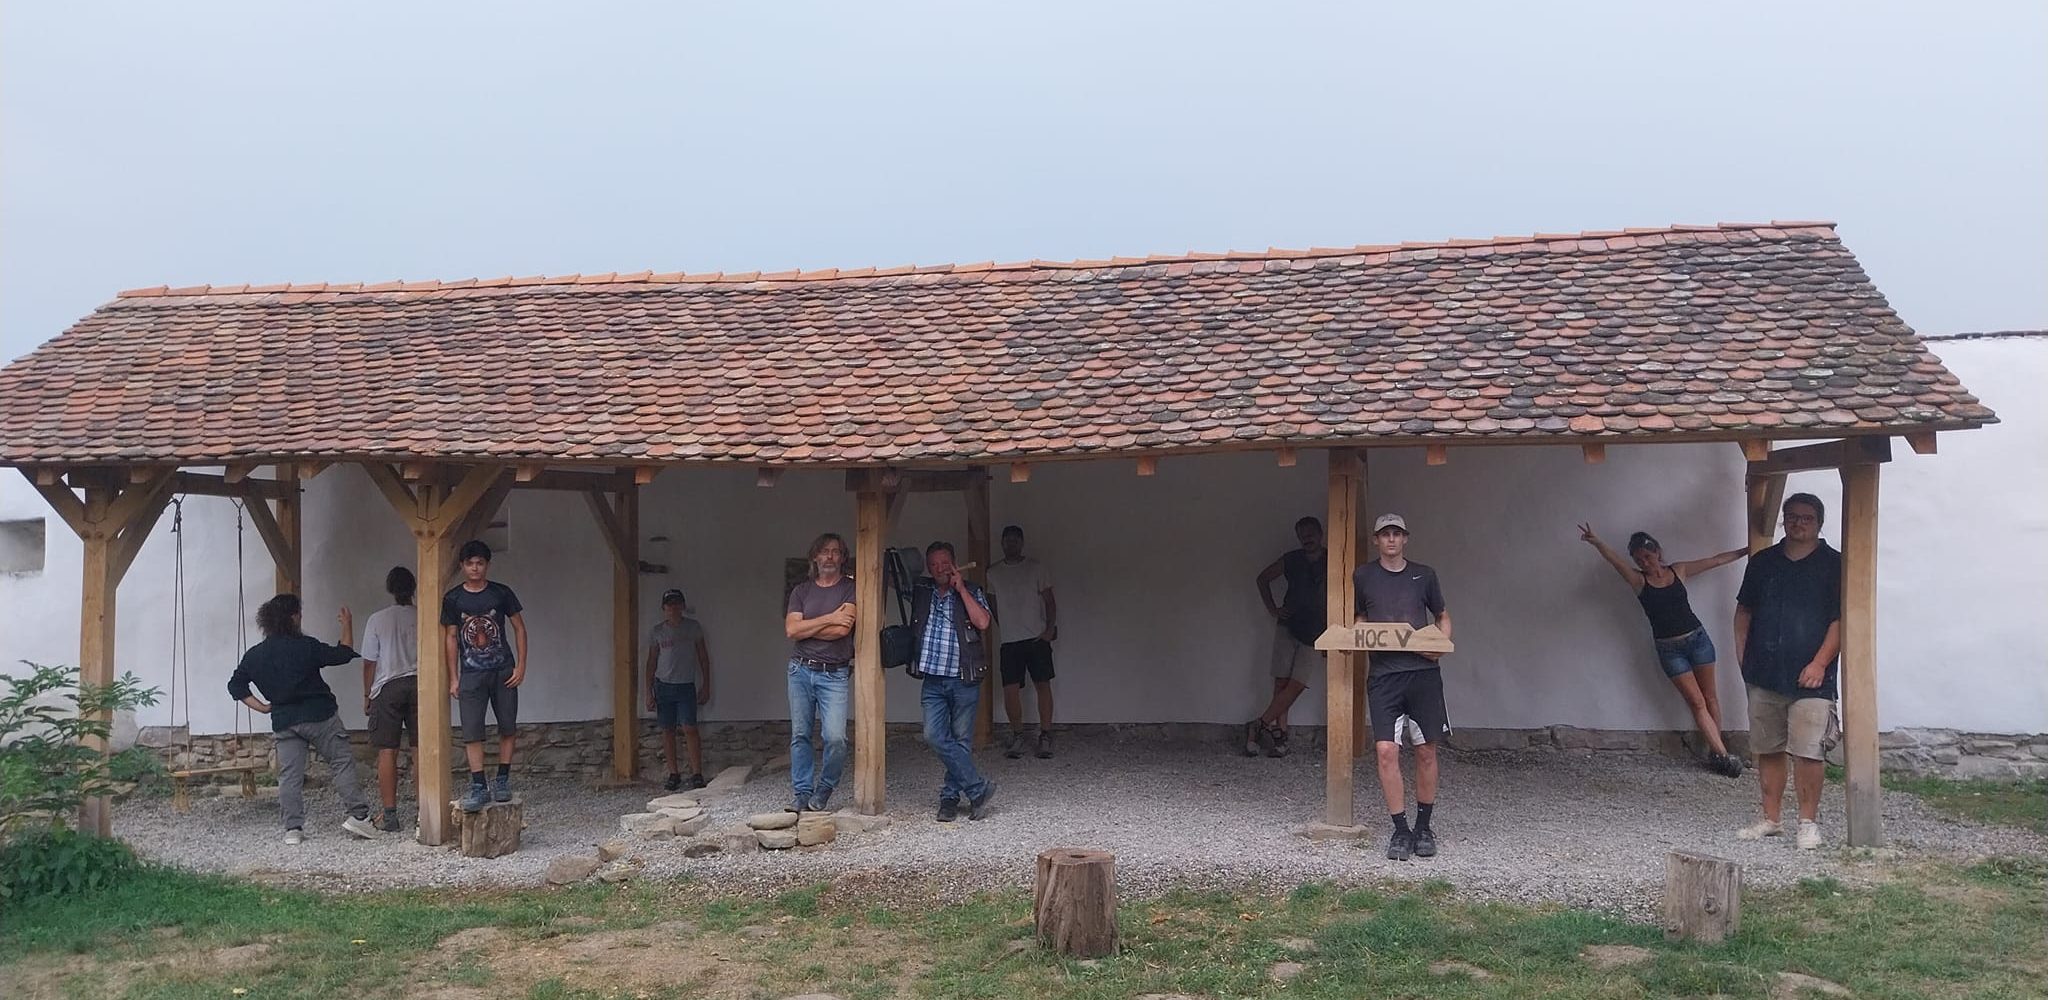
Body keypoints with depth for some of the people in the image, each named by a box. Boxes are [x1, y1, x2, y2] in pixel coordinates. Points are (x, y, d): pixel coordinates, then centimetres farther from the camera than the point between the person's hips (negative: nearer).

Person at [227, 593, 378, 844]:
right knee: (342, 762, 2)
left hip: (283, 721, 4)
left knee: (289, 775, 7)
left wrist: (262, 707, 9)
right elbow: (342, 654, -3)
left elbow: (235, 686, 9)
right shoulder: (305, 646, -10)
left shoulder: (254, 655, 6)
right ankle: (358, 815, -4)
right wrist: (347, 626, 10)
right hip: (319, 715, -4)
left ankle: (293, 828, 4)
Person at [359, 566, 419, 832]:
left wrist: (367, 695, 10)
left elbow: (370, 662, -1)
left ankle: (390, 815, -1)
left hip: (388, 688, -2)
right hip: (420, 685, 2)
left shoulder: (378, 620, -3)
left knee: (387, 752, 1)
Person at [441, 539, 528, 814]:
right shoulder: (453, 598, 2)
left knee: (507, 727, 3)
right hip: (471, 674, 0)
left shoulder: (501, 593, 0)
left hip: (503, 671, 0)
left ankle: (502, 781, 14)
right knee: (472, 732, -6)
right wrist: (453, 677, 3)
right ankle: (478, 786, -3)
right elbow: (451, 637, 7)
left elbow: (519, 628, 4)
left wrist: (521, 665, -3)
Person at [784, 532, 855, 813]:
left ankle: (825, 788, 11)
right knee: (800, 735, 3)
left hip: (834, 674, -3)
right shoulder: (801, 591, 11)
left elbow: (842, 629, -12)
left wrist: (805, 628, -4)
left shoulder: (851, 588, 1)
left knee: (835, 738, -12)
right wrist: (828, 618, -10)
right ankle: (802, 792, 12)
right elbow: (791, 630, -3)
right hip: (800, 671, 3)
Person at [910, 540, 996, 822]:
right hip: (933, 680, 2)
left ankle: (950, 796, 12)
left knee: (961, 741, 2)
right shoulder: (920, 591, 10)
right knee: (935, 736, -10)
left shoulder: (972, 592, 3)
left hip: (964, 680, -2)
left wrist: (961, 589, -10)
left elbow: (983, 622, -13)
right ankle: (979, 788, -4)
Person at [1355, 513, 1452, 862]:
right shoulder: (1363, 577, 9)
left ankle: (1423, 827, 20)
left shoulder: (1424, 575, 10)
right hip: (1383, 675, -1)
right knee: (1386, 750, -11)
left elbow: (1443, 617, 20)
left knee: (1426, 751, 5)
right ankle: (1400, 830, 0)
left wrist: (1441, 645, 0)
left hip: (1423, 672, 1)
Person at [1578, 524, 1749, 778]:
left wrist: (1747, 550, 9)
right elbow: (1615, 560, -24)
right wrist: (1596, 543, -42)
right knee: (1697, 703, -2)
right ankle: (1723, 754, 0)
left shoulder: (1678, 571, 2)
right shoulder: (1638, 580, -5)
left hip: (1698, 639, 2)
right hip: (1669, 649, -2)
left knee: (1710, 697, 7)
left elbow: (1716, 560, 9)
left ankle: (1716, 751, 17)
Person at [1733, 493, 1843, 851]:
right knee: (1767, 750, 10)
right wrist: (1742, 654, 8)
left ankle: (1808, 822, 5)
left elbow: (1841, 620, -5)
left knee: (1808, 751, -7)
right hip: (1764, 675, 4)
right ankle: (1770, 819, 19)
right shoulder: (1763, 562, 12)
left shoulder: (1833, 565, 0)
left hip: (1809, 677, -4)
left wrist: (1820, 663, -13)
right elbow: (1744, 610, 18)